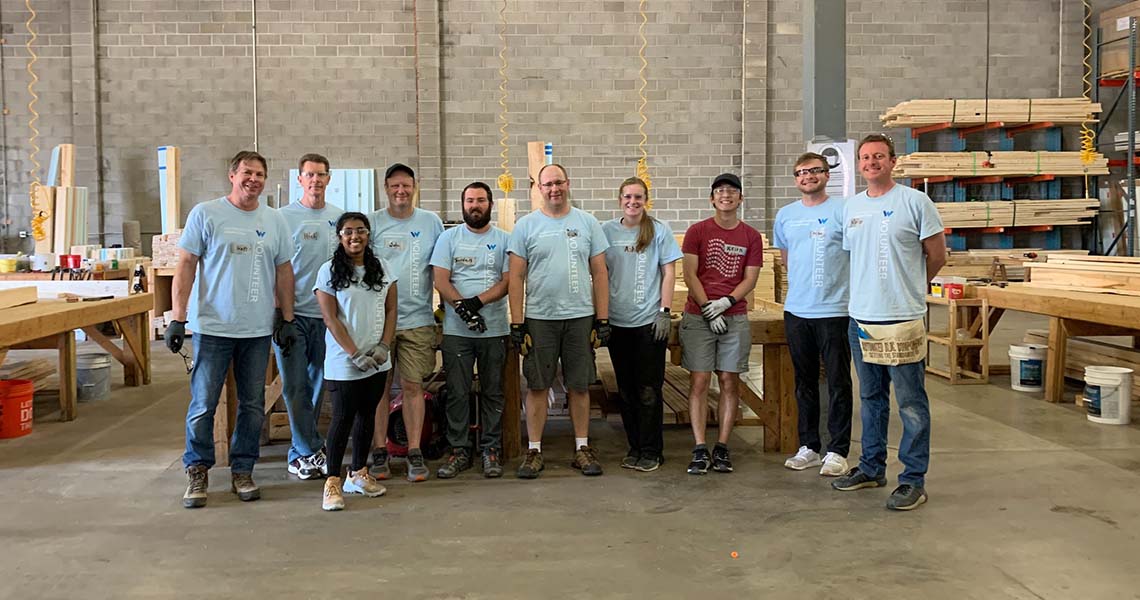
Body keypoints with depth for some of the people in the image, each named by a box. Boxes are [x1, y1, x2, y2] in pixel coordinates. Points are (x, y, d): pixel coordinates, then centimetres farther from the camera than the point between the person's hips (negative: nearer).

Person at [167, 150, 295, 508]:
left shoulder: (274, 221, 9)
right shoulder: (205, 214, -1)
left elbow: (284, 271, 13)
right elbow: (185, 266, -3)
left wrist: (287, 319, 9)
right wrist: (178, 318, -9)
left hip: (258, 330, 4)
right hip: (212, 327, -3)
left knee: (253, 405, 8)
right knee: (203, 404, 1)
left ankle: (242, 471, 20)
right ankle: (197, 472, 15)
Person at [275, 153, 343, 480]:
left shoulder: (340, 217, 9)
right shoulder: (283, 217, -2)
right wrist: (279, 312, -10)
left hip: (328, 314, 4)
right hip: (293, 315, -3)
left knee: (317, 384, 10)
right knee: (295, 385, -2)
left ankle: (301, 452, 23)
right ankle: (311, 451, 8)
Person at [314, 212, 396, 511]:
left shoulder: (382, 270, 9)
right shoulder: (329, 271, -4)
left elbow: (391, 310, 8)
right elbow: (330, 318, -8)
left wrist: (384, 346, -6)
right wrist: (355, 354, -14)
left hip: (377, 361, 5)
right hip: (344, 362, -4)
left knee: (367, 415, 11)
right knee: (343, 418, -4)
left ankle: (359, 473, 23)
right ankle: (333, 481, 3)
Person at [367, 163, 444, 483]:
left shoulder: (431, 222, 8)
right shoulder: (372, 222, 3)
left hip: (417, 319, 1)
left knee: (412, 385, 2)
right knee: (379, 385, 4)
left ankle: (414, 453, 10)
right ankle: (379, 452, 14)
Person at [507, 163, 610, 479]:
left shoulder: (587, 223, 6)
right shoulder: (526, 225, 3)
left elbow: (599, 273, 6)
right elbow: (516, 277, 1)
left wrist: (602, 319, 0)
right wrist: (517, 323, -5)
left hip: (581, 317, 1)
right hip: (539, 319, -1)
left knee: (580, 386, 7)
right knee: (537, 385, 4)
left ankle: (582, 448, 18)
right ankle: (534, 451, 14)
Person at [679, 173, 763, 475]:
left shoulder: (751, 236, 7)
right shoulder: (697, 231, 3)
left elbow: (750, 279, 3)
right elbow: (689, 275, -2)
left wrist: (725, 302, -12)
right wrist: (708, 309, -11)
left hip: (735, 317, 2)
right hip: (698, 317, -2)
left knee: (729, 382, 3)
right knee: (699, 382, -4)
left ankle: (722, 448, 9)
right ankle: (700, 450, 0)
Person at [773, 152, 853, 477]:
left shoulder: (843, 210, -5)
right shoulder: (785, 215, 10)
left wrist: (831, 283, -2)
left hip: (834, 311, -5)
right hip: (796, 310, 5)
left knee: (838, 383, 1)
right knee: (804, 383, 12)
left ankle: (837, 451, 9)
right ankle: (809, 447, 22)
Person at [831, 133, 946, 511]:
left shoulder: (915, 202, -6)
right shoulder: (851, 207, 11)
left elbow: (937, 257, -1)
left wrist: (907, 288, 8)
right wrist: (868, 291, 14)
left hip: (903, 319, -6)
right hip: (861, 317, 6)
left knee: (911, 404, -1)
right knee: (871, 399, 17)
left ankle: (913, 480, 6)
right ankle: (872, 468, 29)